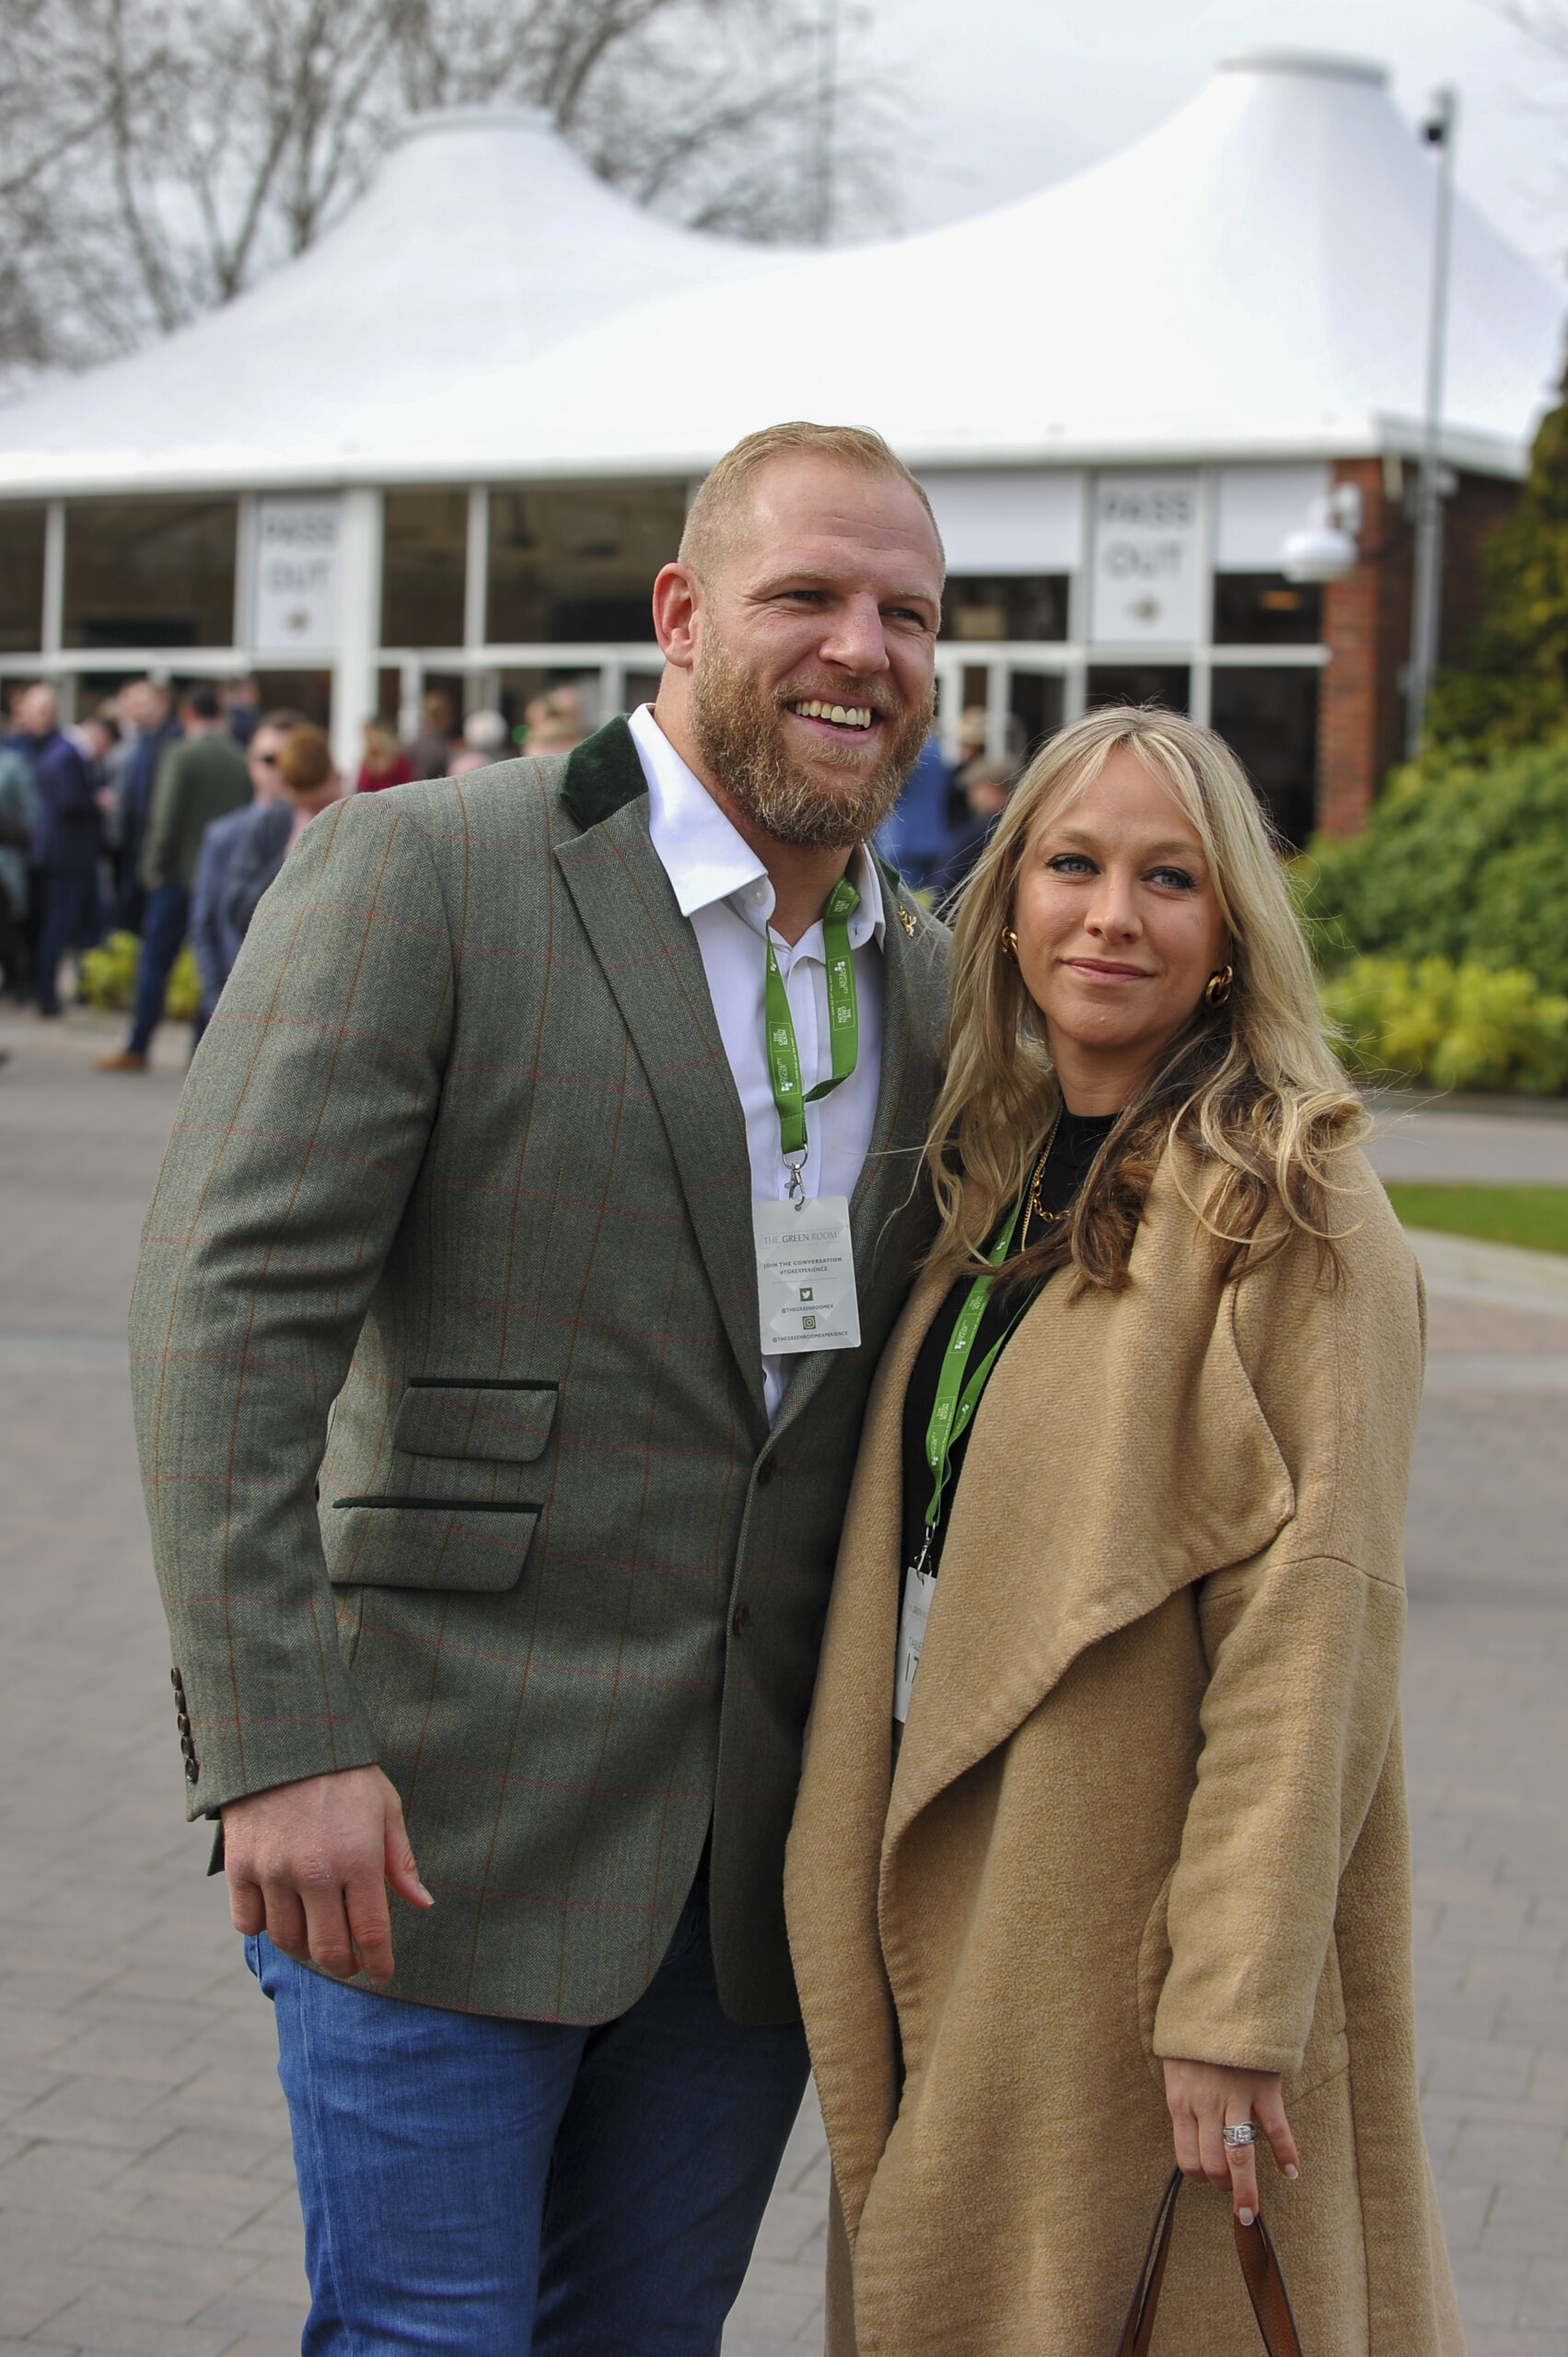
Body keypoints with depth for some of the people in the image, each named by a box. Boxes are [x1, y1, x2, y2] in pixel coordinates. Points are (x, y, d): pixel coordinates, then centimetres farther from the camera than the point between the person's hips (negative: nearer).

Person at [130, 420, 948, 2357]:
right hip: (442, 1814, -5)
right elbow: (228, 1303, -15)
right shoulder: (419, 873, -9)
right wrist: (275, 1745, -21)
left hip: (757, 1844, 6)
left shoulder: (931, 985, 10)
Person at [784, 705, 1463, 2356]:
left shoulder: (1287, 1212, -13)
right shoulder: (997, 1183, 10)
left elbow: (1311, 1618, -18)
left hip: (1124, 1929, -7)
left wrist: (1236, 2004, -21)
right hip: (938, 1902, 7)